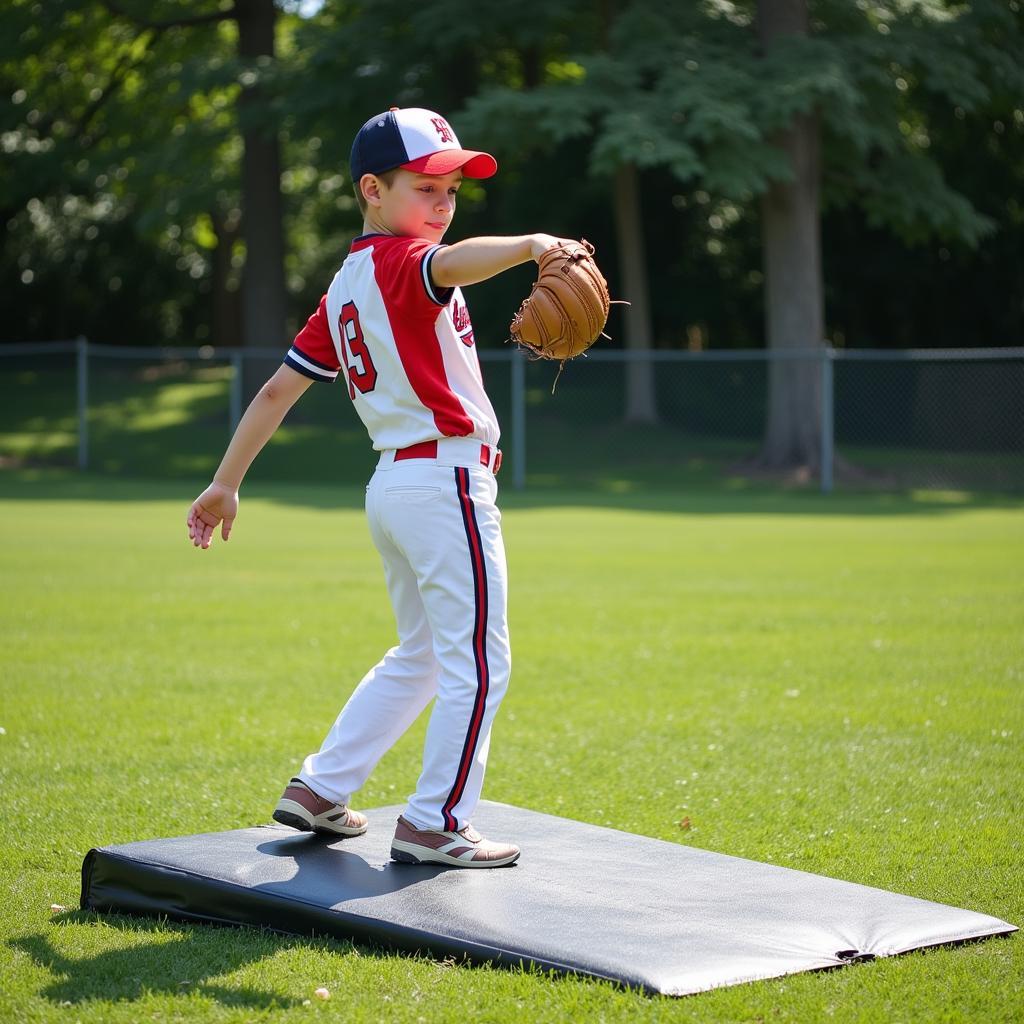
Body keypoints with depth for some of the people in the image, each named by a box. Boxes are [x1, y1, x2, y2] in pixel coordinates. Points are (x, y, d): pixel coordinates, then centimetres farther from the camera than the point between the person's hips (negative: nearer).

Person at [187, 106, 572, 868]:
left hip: (393, 485, 10)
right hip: (446, 480, -10)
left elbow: (280, 387, 14)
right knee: (477, 663, -2)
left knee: (420, 656, 22)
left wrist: (226, 483, 17)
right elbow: (451, 265, -37)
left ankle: (320, 791, 24)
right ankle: (434, 826, 1)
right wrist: (532, 245, -43)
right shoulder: (403, 263, -11)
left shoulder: (345, 289, 14)